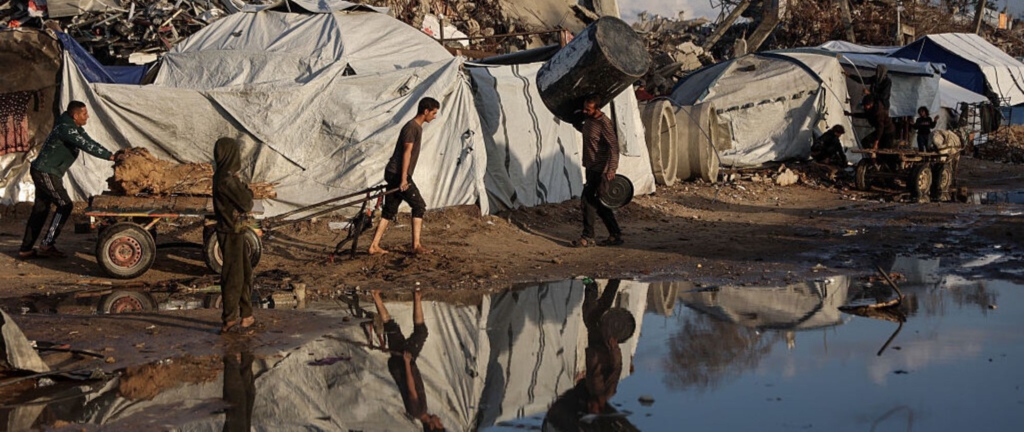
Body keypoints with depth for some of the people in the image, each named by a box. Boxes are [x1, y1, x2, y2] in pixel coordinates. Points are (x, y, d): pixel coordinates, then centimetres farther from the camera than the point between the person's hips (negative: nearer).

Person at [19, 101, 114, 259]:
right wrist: (110, 156, -27)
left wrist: (111, 155, -2)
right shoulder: (66, 129, -21)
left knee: (40, 209, 12)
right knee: (65, 205, -8)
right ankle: (47, 245, -5)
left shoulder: (75, 128, 10)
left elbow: (90, 143, 8)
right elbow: (87, 146, -28)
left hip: (41, 172, 10)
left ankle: (26, 249, 15)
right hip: (46, 173, -10)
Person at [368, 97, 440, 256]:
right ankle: (416, 245, -5)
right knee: (419, 206, -4)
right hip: (398, 174, -10)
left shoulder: (417, 127, 18)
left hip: (392, 174, 10)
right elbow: (406, 152, -18)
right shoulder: (412, 127, -12)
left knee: (390, 211, 8)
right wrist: (403, 179, -21)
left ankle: (374, 246, 7)